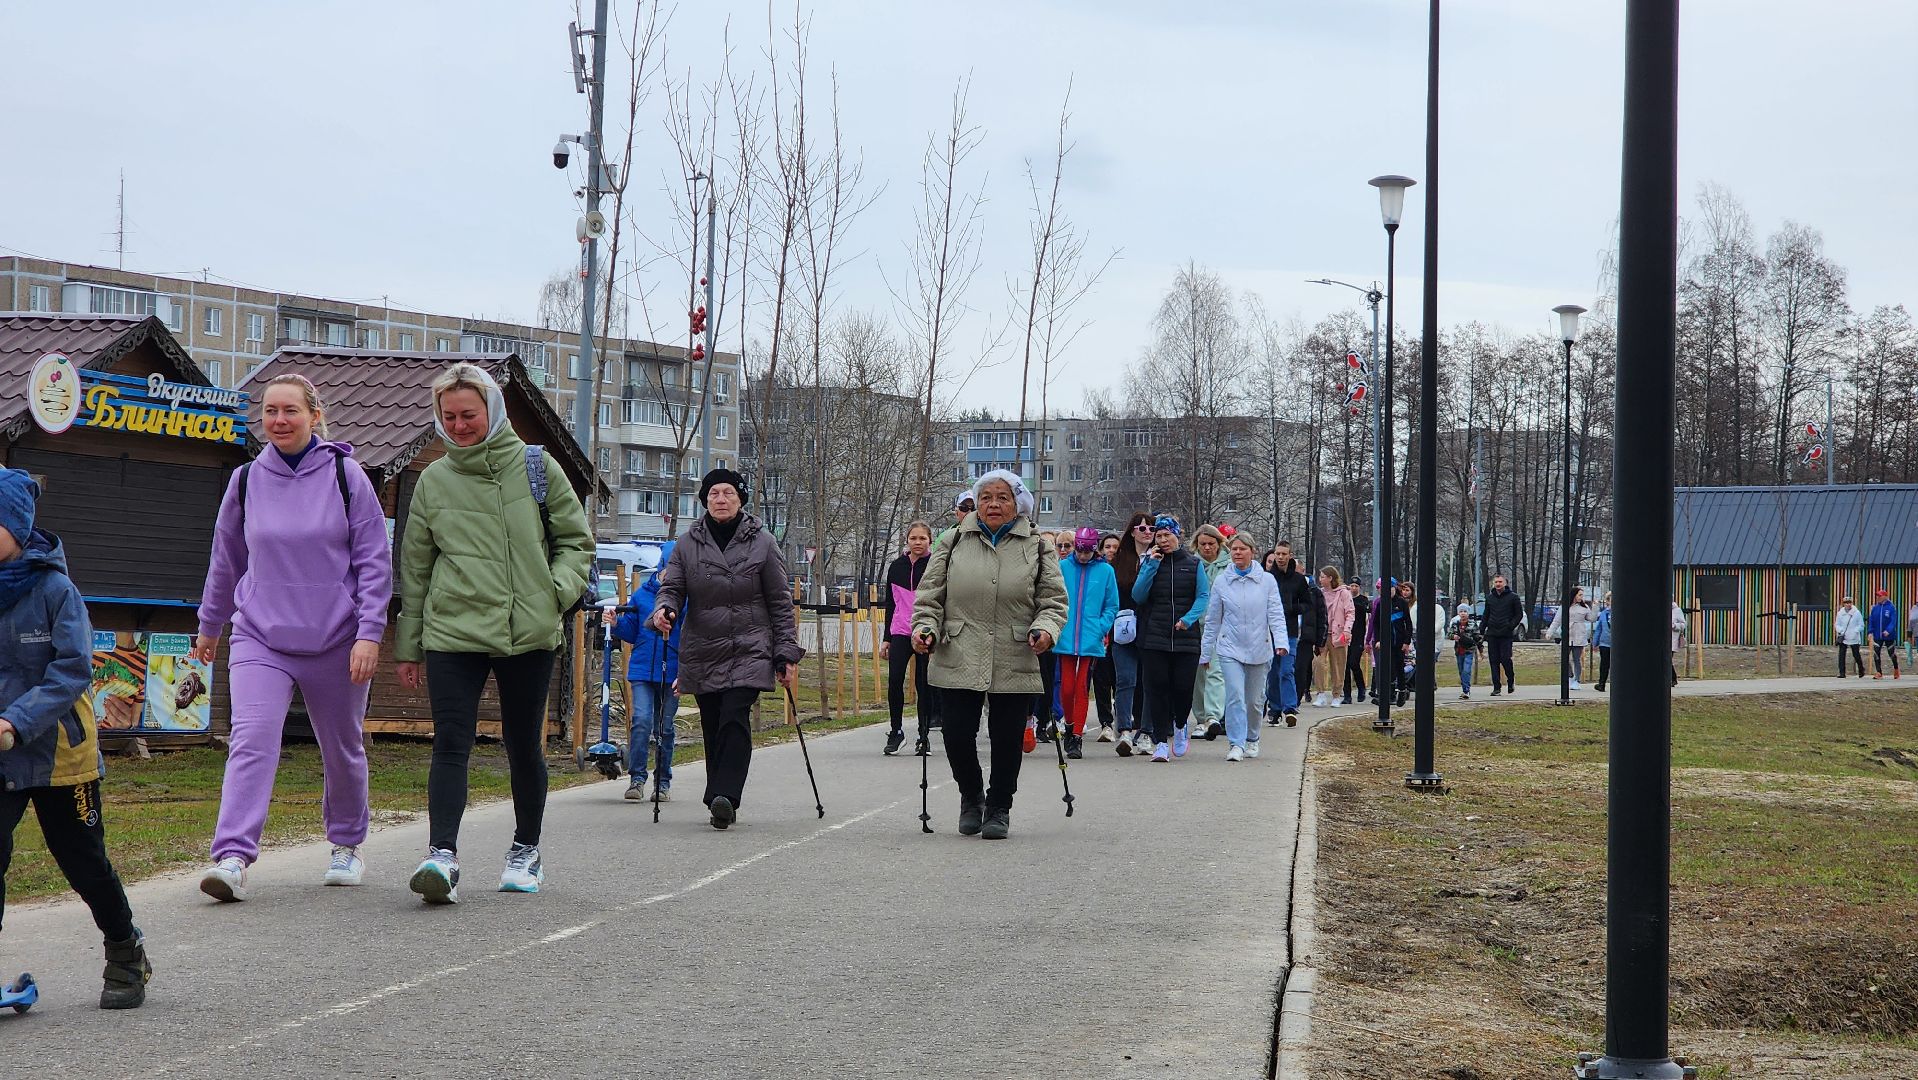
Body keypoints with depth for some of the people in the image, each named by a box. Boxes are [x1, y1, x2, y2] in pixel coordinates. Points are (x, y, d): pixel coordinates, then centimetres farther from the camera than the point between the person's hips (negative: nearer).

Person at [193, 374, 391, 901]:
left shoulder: (346, 476, -3)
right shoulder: (246, 481, 4)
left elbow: (375, 561, -2)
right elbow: (226, 561, 17)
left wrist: (369, 633, -10)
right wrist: (209, 626, 25)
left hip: (335, 640, -1)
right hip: (260, 638, 1)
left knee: (343, 749, 12)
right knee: (251, 739, -18)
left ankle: (347, 846, 33)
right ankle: (233, 857, -25)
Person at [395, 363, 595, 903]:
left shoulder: (536, 467, 3)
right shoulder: (433, 480, 7)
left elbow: (576, 540, 9)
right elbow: (415, 567, 14)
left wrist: (557, 590, -10)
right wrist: (409, 645, 14)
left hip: (529, 633, 0)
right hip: (453, 632, 0)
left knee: (524, 747, 10)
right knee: (450, 745, -13)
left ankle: (526, 851, 26)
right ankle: (442, 856, -20)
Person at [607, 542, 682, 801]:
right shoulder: (643, 593, 4)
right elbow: (632, 632, 14)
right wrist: (616, 623, -6)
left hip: (672, 673, -1)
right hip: (642, 670, 1)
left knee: (665, 728, 9)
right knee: (641, 720, -13)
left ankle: (663, 782, 18)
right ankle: (637, 778, -9)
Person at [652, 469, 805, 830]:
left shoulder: (761, 542, 3)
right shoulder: (687, 544, 8)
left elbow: (780, 601, 5)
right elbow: (672, 588, 7)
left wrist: (787, 654, 1)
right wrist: (664, 609, -18)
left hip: (749, 651, -3)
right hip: (702, 654, 3)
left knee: (734, 719, -18)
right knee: (712, 729, 4)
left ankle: (724, 797, -25)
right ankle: (723, 802, 13)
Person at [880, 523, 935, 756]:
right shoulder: (897, 567, 11)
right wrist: (886, 639, 16)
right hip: (901, 632, 2)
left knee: (924, 685, 1)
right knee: (894, 679, -14)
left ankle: (924, 736, 13)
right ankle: (896, 731, 0)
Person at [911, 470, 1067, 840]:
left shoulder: (1036, 548, 8)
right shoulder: (954, 543, 9)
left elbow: (1054, 599, 6)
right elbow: (931, 594, 10)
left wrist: (1046, 629, -13)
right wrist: (925, 628, -7)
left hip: (1015, 666, 0)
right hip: (958, 663, 0)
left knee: (1007, 740, 3)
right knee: (958, 736, -2)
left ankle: (999, 808, 21)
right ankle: (971, 797, 25)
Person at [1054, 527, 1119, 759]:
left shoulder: (1105, 571, 2)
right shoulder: (1062, 567, 2)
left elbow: (1112, 606, 7)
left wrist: (1102, 629, -5)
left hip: (1091, 641, -1)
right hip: (1065, 639, 1)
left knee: (1082, 687, -1)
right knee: (1067, 686, -1)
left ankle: (1077, 737, 5)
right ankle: (1070, 725, 24)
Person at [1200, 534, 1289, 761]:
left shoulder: (1267, 581, 0)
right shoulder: (1221, 582, 3)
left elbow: (1276, 614, -3)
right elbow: (1212, 620, 9)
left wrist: (1281, 642, -18)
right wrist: (1205, 653, 10)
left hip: (1259, 649, 1)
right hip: (1230, 649, -1)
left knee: (1255, 699, 10)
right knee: (1235, 695, -15)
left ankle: (1252, 739, 31)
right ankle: (1236, 744, -16)